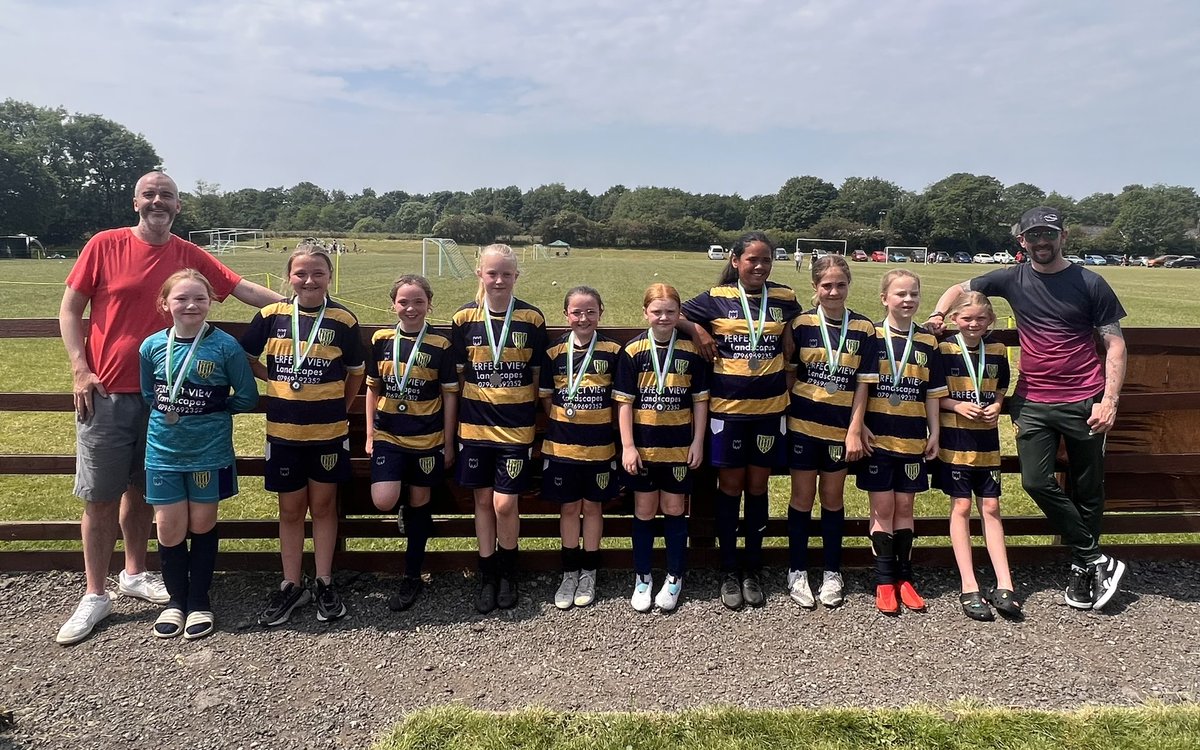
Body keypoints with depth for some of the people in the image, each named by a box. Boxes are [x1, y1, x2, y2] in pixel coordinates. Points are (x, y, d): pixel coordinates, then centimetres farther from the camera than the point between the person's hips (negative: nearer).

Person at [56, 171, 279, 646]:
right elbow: (69, 310, -1)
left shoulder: (189, 255, 4)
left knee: (141, 488, 15)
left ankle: (134, 574, 31)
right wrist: (80, 370, -9)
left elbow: (242, 288, 4)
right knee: (99, 496, 2)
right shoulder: (104, 245, -3)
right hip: (104, 393, -3)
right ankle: (95, 596, 13)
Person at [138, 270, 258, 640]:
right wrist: (168, 411, 0)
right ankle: (176, 599, 28)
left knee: (203, 524, 10)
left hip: (209, 451, -2)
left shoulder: (225, 346, -11)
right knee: (169, 527, 7)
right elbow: (147, 393, 12)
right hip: (164, 451, 2)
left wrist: (211, 410, -2)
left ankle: (199, 600, 26)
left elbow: (246, 397, -4)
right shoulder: (152, 346, -3)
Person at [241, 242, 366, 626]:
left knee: (323, 505, 10)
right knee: (291, 509, 11)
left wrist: (338, 409, 8)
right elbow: (245, 358, 10)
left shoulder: (343, 320, -5)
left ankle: (324, 584, 23)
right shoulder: (271, 316, -2)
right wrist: (277, 381, 1)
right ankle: (292, 585, 23)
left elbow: (355, 372, 7)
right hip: (283, 431, 1)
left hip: (328, 432, -1)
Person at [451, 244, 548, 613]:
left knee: (505, 504, -3)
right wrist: (452, 428, 6)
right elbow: (456, 375, 6)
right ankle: (487, 577, 25)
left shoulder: (532, 319, -3)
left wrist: (536, 425, 3)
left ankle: (507, 573, 21)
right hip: (475, 426, 2)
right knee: (483, 500, 9)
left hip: (516, 427, -2)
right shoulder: (464, 318, 0)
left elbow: (538, 375, 4)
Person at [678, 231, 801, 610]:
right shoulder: (716, 298, -2)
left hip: (770, 407, 2)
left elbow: (791, 348, 17)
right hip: (727, 407, -1)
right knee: (731, 486, 6)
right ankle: (729, 571, 19)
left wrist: (788, 387, 6)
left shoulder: (784, 298, 4)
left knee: (757, 486, 9)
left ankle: (753, 569, 23)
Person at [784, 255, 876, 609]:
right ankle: (797, 572, 20)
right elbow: (789, 374, 3)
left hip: (841, 427, 1)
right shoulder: (802, 323, -3)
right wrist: (785, 415, -2)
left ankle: (832, 573, 26)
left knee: (833, 498, 12)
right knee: (802, 497, 8)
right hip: (803, 424, -1)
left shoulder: (863, 328, -2)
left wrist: (855, 431, -6)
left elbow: (862, 384, -2)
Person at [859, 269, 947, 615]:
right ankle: (884, 581, 12)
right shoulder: (871, 336, -4)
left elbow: (933, 392, 9)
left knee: (904, 507, 10)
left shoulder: (927, 341, 6)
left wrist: (934, 432, 7)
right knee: (882, 508, 3)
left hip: (912, 438, 3)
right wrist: (860, 426, -9)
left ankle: (904, 577, 20)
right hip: (877, 437, -3)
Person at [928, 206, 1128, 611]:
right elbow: (960, 288, 16)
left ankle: (1082, 566, 25)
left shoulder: (1089, 283, -2)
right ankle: (1097, 561, 8)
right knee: (1036, 482, -8)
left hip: (1084, 401, -2)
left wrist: (1110, 401, -11)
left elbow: (1115, 344, -2)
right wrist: (938, 314, -5)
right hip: (1032, 401, 2)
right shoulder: (1013, 280, 4)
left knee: (1087, 489, 7)